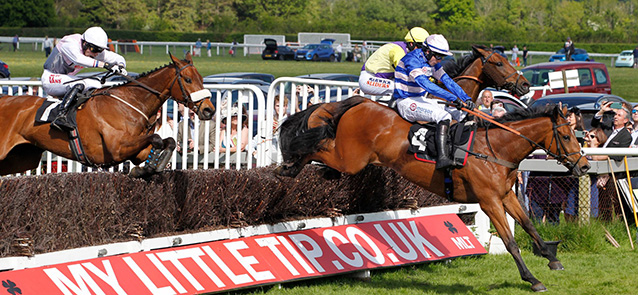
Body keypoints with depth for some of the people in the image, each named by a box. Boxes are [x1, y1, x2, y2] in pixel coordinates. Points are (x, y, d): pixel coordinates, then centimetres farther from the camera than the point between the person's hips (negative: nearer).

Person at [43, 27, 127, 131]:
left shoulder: (95, 50, -2)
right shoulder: (69, 44, -25)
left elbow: (118, 59, 1)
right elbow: (78, 59, -45)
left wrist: (120, 67, -23)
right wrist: (104, 64, -50)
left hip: (65, 79, 8)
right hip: (50, 78, -8)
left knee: (96, 86, -3)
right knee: (80, 84, -32)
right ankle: (60, 117, -43)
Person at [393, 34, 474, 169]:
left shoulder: (432, 62, 8)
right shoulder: (412, 59, -22)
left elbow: (447, 81, 7)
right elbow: (425, 84, -33)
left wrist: (466, 98, -7)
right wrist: (453, 98, -37)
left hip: (421, 100, 10)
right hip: (406, 103, -10)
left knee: (461, 113, 4)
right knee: (443, 116, -32)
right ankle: (442, 158, -44)